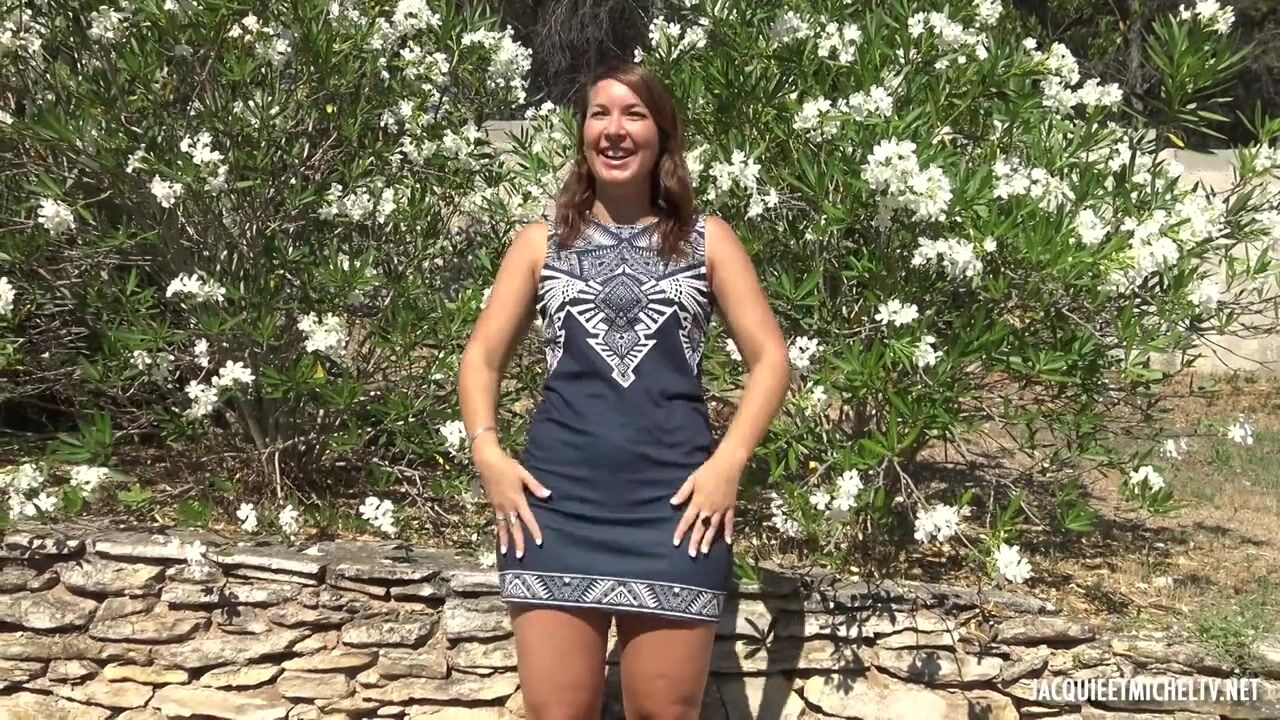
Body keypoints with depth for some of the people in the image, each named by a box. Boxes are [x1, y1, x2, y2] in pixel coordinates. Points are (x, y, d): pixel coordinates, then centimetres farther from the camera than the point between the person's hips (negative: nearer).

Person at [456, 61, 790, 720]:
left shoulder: (706, 240, 12)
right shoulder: (540, 242, 15)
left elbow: (769, 357, 8)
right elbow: (482, 356, 14)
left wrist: (728, 462, -6)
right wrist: (487, 451, -4)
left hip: (675, 499, 0)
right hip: (555, 497, 1)